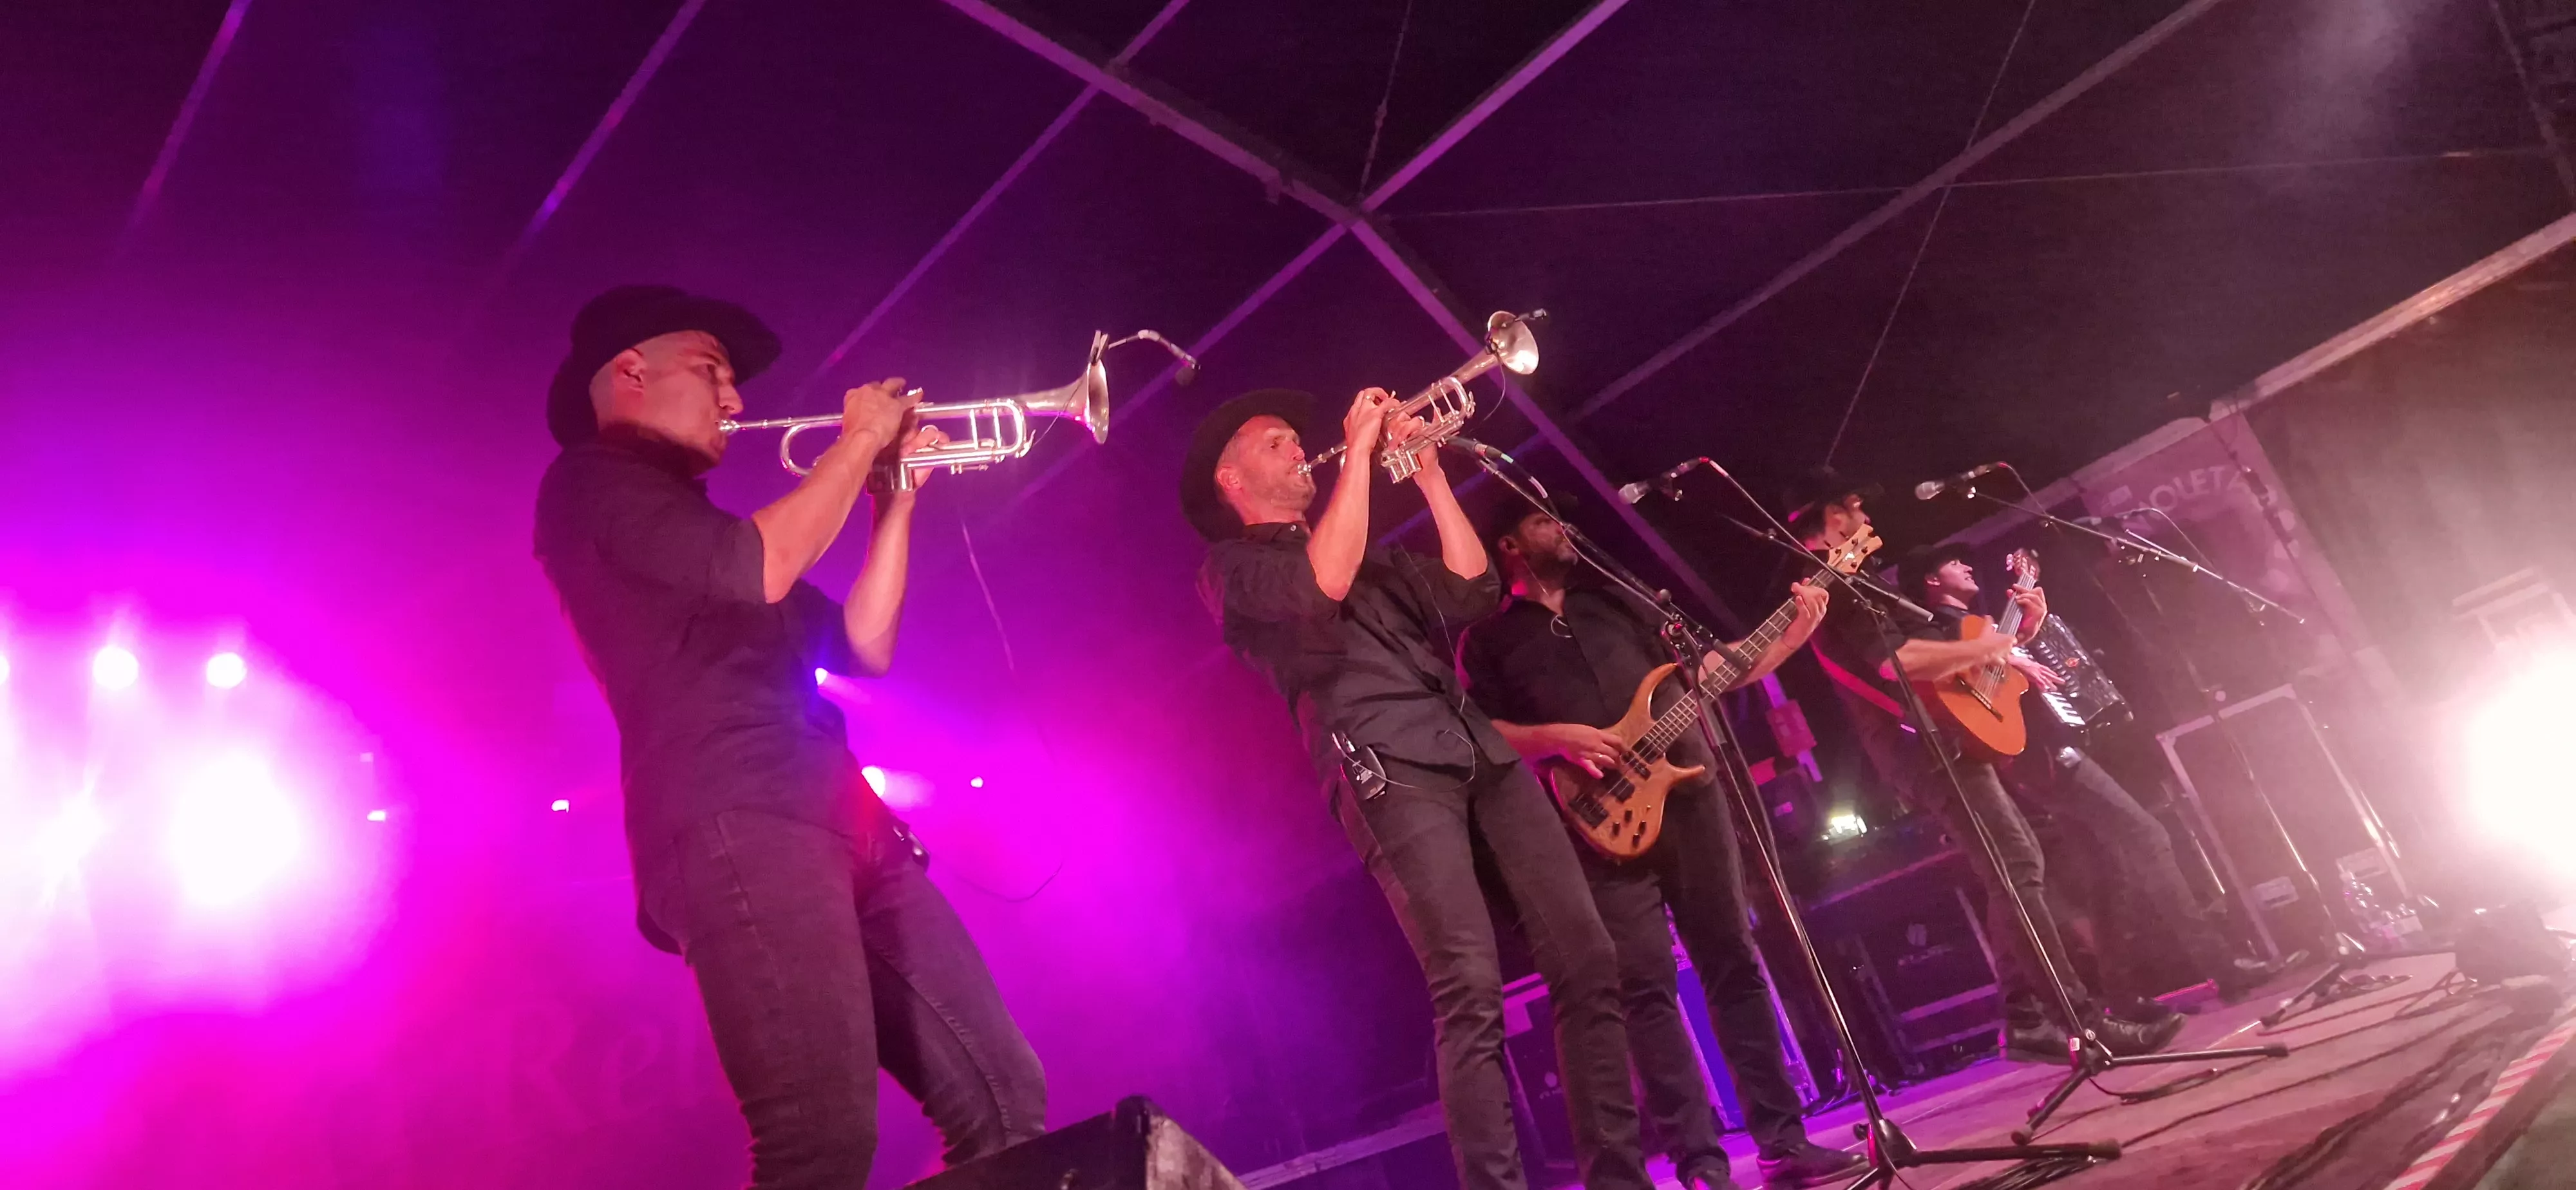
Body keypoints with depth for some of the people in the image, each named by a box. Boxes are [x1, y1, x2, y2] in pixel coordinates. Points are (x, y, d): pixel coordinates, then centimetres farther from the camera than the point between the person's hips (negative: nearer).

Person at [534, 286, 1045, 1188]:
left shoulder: (704, 533, 32)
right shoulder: (589, 480, 6)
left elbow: (864, 646, 27)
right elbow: (758, 568, -12)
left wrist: (896, 497, 22)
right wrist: (861, 439, 1)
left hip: (839, 826, 9)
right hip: (733, 826, -9)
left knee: (1002, 1101, 4)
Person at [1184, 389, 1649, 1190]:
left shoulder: (1375, 555, 31)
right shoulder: (1231, 566, 10)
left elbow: (1473, 590, 16)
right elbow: (1322, 584, -12)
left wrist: (1426, 470, 14)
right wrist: (1360, 447, -5)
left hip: (1482, 752, 6)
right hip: (1388, 769, -6)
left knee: (1586, 959, -2)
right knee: (1471, 988, -18)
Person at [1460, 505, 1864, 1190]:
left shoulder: (1614, 598, 19)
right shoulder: (1489, 639, 9)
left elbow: (1704, 668, 18)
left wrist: (1794, 633, 8)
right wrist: (1555, 736, -16)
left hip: (1687, 790, 4)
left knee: (1733, 962, 4)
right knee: (1645, 986, -8)